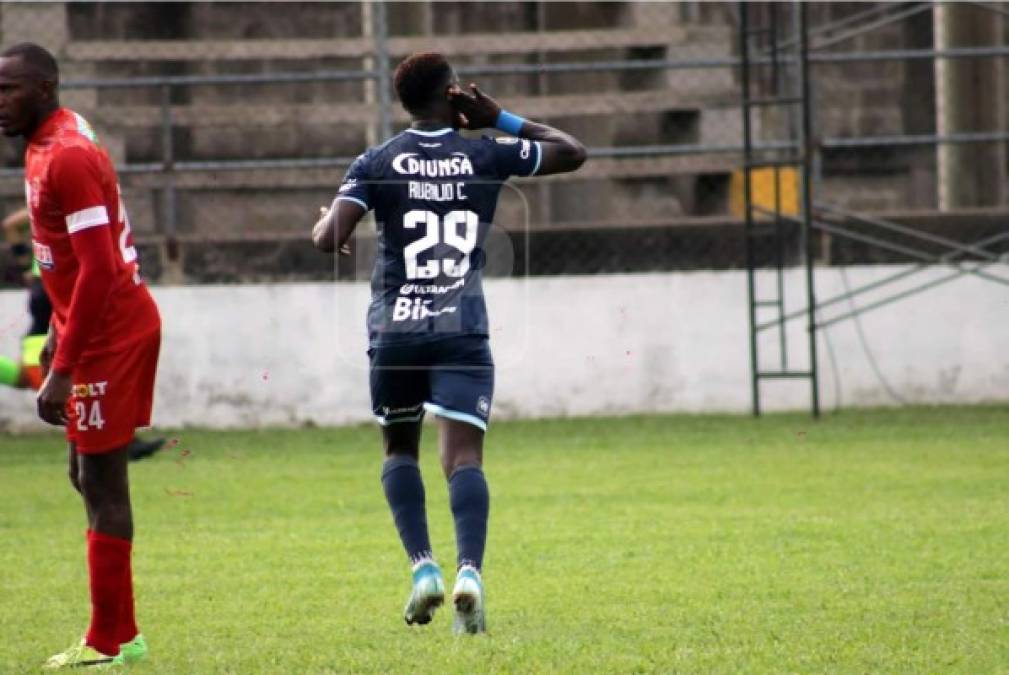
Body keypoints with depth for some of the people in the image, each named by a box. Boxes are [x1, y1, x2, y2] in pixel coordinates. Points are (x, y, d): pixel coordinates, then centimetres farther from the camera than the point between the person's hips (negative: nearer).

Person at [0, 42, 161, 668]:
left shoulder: (66, 158, -20)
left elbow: (97, 269, -25)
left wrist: (61, 369, -25)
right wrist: (59, 332, 23)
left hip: (110, 334, -10)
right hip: (107, 327, 10)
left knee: (101, 480, -4)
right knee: (90, 473, 14)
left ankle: (111, 641, 2)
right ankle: (116, 631, 18)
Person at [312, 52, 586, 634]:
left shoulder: (378, 162, 1)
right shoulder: (486, 155, 4)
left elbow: (330, 238, -8)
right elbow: (573, 153, 17)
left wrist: (323, 223, 15)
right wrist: (503, 119, 17)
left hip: (395, 330, 1)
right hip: (463, 331, -1)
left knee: (400, 449, 19)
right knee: (464, 456, -6)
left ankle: (423, 567, 5)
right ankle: (469, 571, -27)